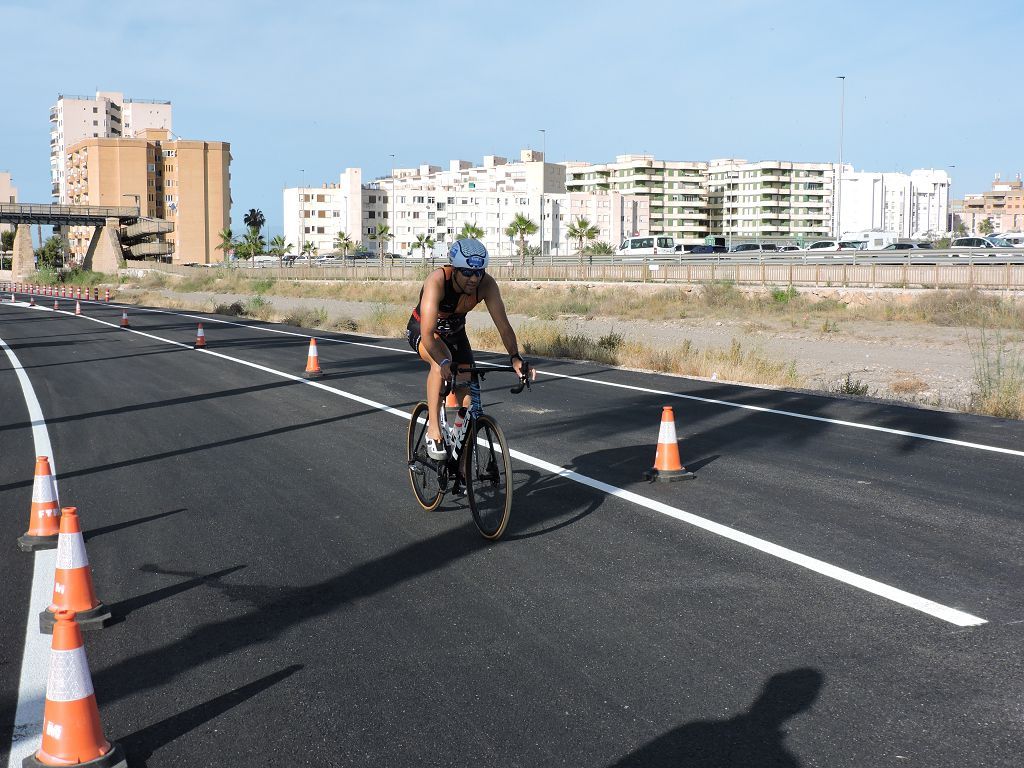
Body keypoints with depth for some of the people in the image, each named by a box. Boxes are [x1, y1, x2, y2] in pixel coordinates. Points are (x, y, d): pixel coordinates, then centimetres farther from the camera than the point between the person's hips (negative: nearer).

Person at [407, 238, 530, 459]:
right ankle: (433, 430, -26)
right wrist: (444, 363, -59)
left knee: (468, 391, -6)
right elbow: (428, 334, -45)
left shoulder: (486, 284, -26)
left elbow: (503, 325, -27)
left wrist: (515, 358, -41)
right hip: (421, 330, -4)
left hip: (454, 332, 5)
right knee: (442, 363, -36)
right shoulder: (437, 281, -38)